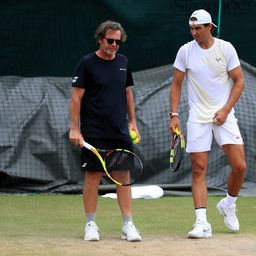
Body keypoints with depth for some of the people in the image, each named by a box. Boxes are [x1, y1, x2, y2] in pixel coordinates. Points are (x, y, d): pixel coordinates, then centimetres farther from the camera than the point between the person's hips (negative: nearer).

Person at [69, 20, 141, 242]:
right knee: (93, 176, -1)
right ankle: (91, 224, 9)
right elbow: (76, 97, -6)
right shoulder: (87, 63, -5)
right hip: (94, 133, -4)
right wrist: (74, 129, -12)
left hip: (121, 132, 4)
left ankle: (128, 225, 5)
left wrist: (133, 121, 14)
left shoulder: (123, 62, 10)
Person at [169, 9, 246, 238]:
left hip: (224, 115, 0)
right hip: (198, 117, 0)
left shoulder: (226, 48, -1)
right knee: (199, 169, -7)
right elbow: (176, 84, 7)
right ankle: (202, 223, -8)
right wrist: (174, 115, -2)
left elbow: (239, 82, 1)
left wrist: (225, 110, -9)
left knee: (239, 166, -9)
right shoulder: (185, 51, 1)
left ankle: (228, 204, 19)